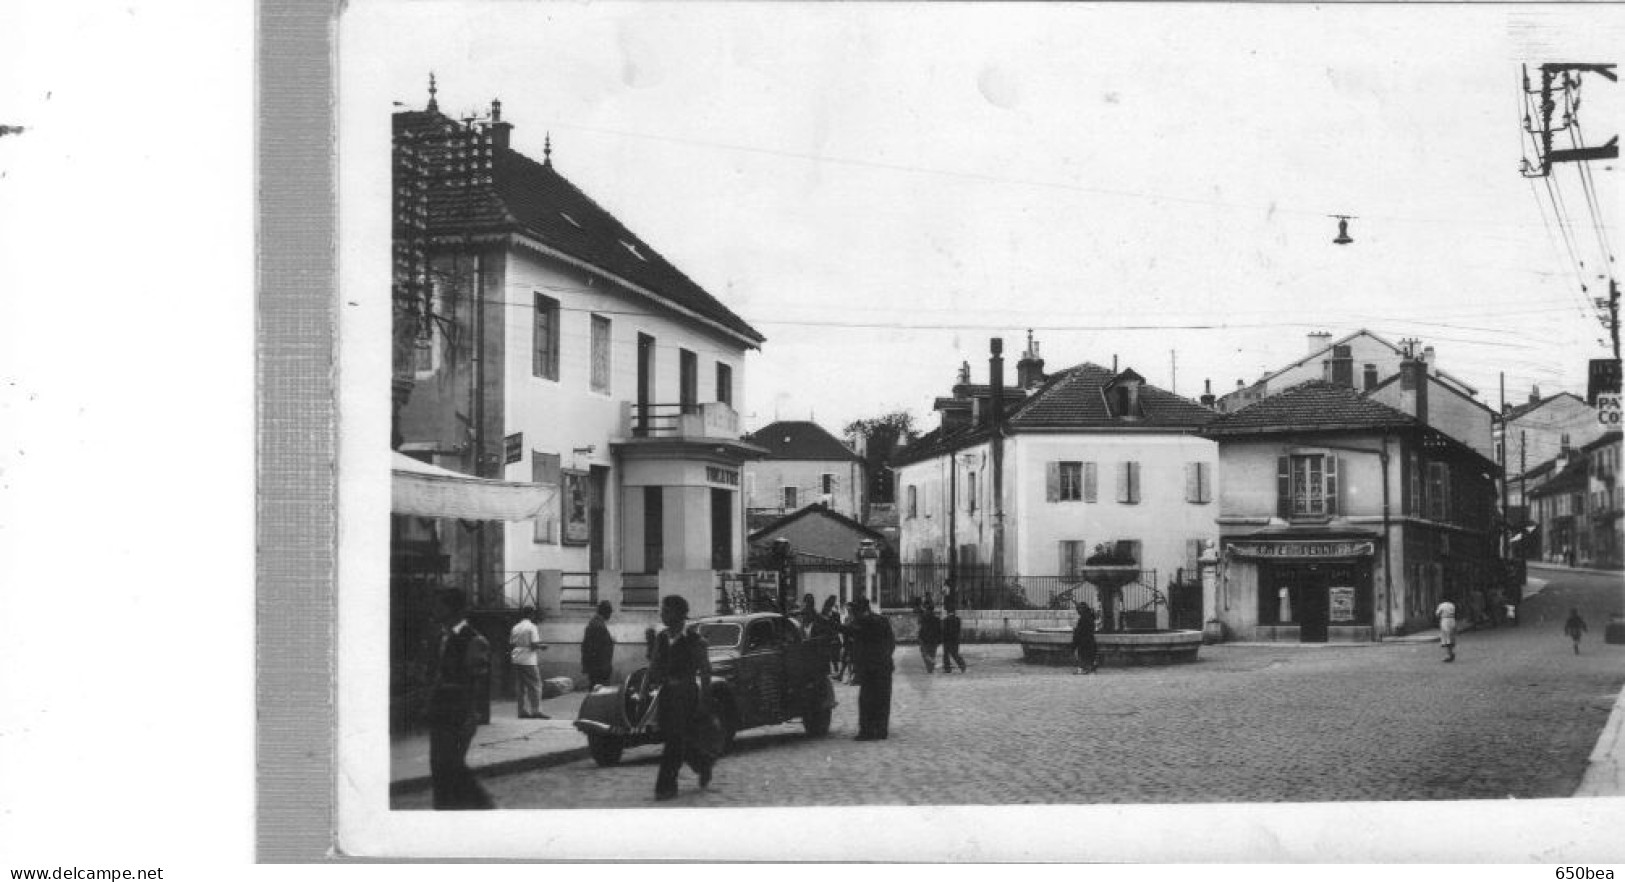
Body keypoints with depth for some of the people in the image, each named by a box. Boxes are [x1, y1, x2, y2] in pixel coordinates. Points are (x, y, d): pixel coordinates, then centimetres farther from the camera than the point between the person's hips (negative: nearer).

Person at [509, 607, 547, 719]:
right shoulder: (532, 627, -9)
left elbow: (511, 644, 10)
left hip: (517, 660, 7)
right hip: (529, 661, -7)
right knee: (535, 685, -1)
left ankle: (523, 711, 9)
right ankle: (536, 711, -5)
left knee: (522, 686, 11)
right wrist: (543, 646, 2)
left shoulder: (515, 628, 11)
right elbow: (534, 645, -15)